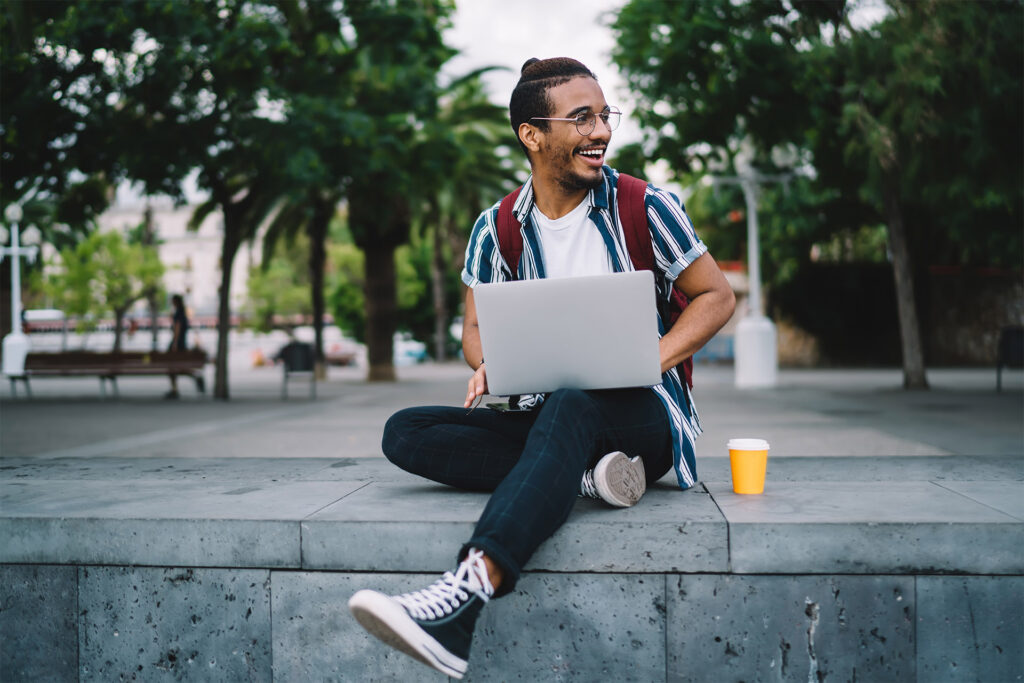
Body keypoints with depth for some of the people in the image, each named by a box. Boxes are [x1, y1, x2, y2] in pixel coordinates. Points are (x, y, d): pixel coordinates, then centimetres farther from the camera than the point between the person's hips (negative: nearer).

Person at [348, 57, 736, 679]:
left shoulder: (646, 207, 0)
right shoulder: (497, 229, 7)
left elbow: (717, 296, 3)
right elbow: (477, 328, 14)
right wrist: (488, 364, -12)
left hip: (640, 417, -4)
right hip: (544, 416, 4)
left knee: (572, 406, -40)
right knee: (405, 433, -17)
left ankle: (466, 590, -56)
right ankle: (584, 476, -28)